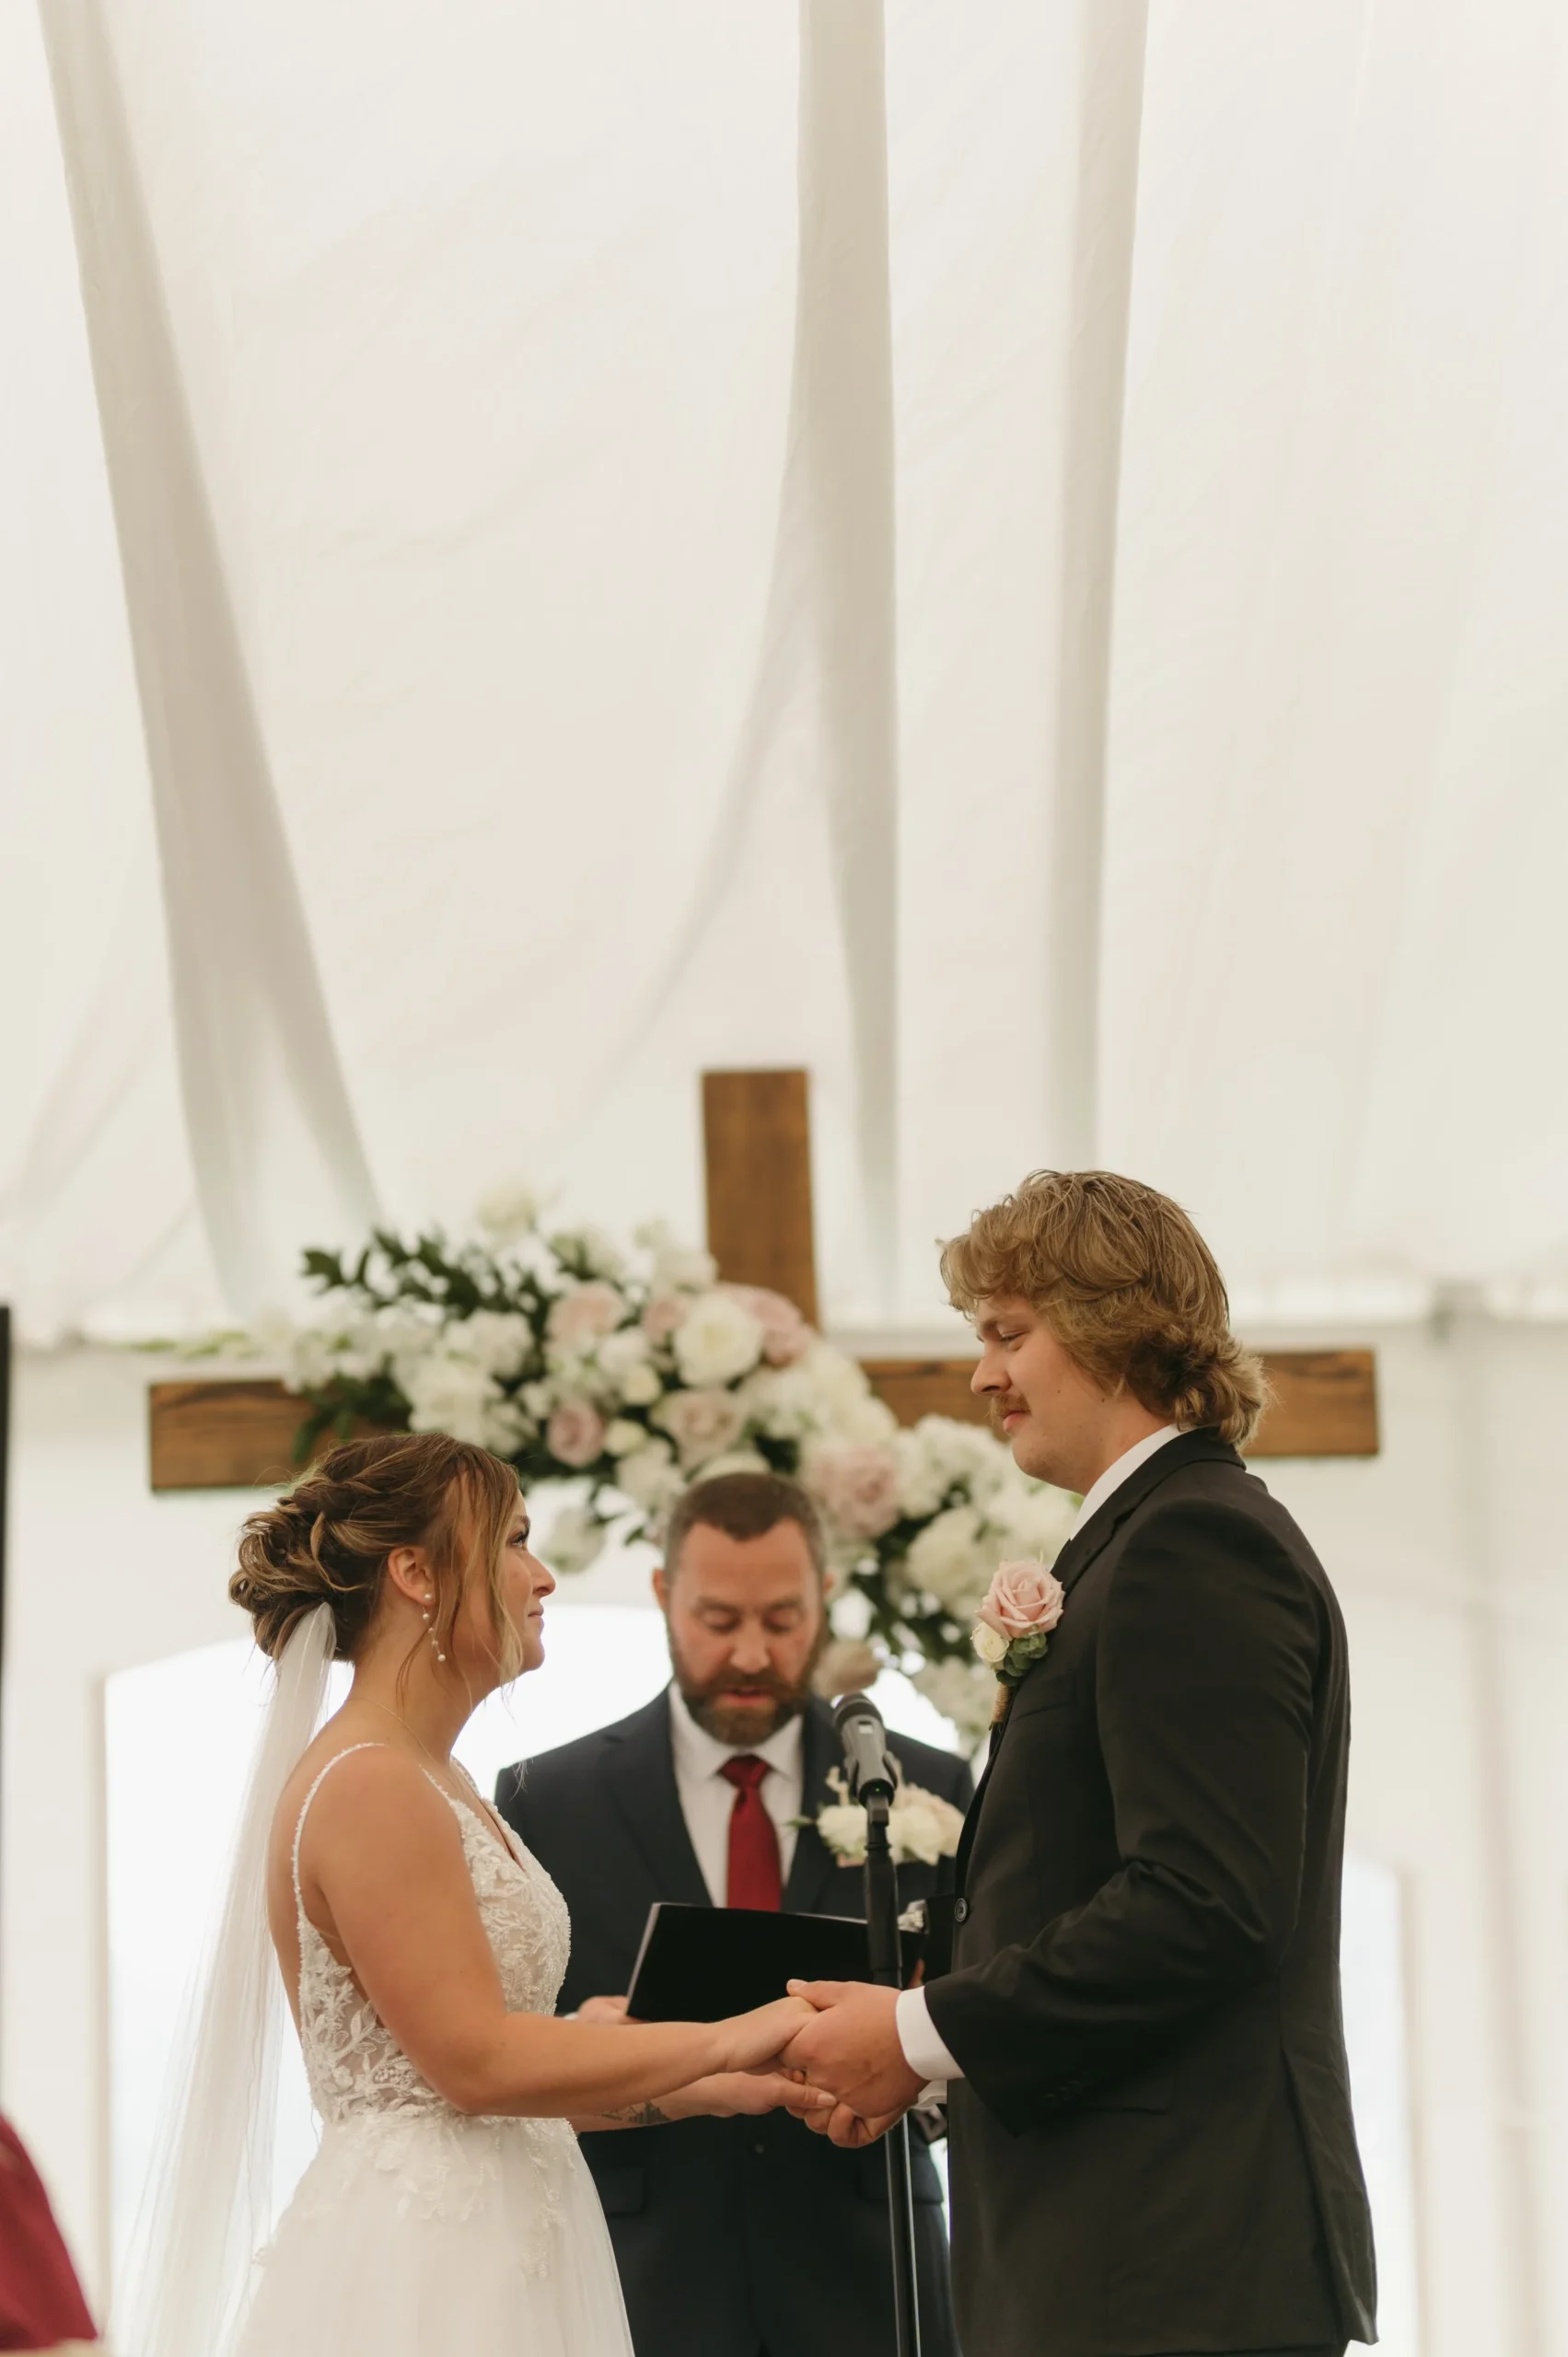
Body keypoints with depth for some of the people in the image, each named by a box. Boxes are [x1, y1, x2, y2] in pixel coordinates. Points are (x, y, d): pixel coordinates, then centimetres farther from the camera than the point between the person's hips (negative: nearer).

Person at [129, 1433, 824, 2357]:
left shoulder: (436, 1784, 15)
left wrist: (705, 2091, 10)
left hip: (489, 2255, 9)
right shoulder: (369, 1790, -15)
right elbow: (475, 2060, -19)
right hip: (423, 2273, -9)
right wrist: (729, 2040, -13)